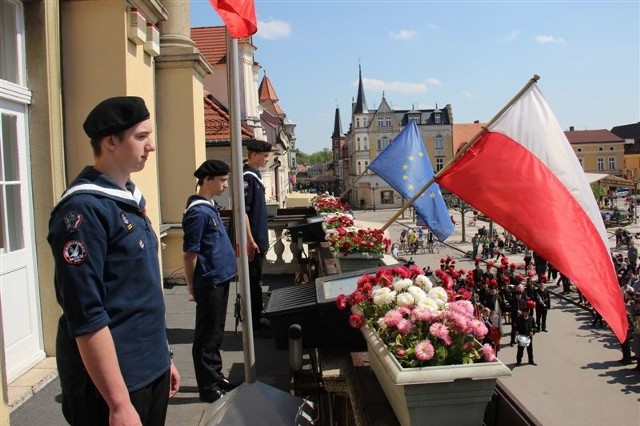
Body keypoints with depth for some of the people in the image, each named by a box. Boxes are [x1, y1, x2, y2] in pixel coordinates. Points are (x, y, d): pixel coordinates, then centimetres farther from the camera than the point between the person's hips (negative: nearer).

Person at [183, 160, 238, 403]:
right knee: (207, 336, 3)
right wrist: (192, 286, -11)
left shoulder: (209, 206, 10)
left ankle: (216, 378, 32)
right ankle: (208, 388, 16)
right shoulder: (198, 212, -20)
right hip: (209, 283, -9)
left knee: (215, 334, 19)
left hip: (219, 280, 9)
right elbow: (189, 255, -18)